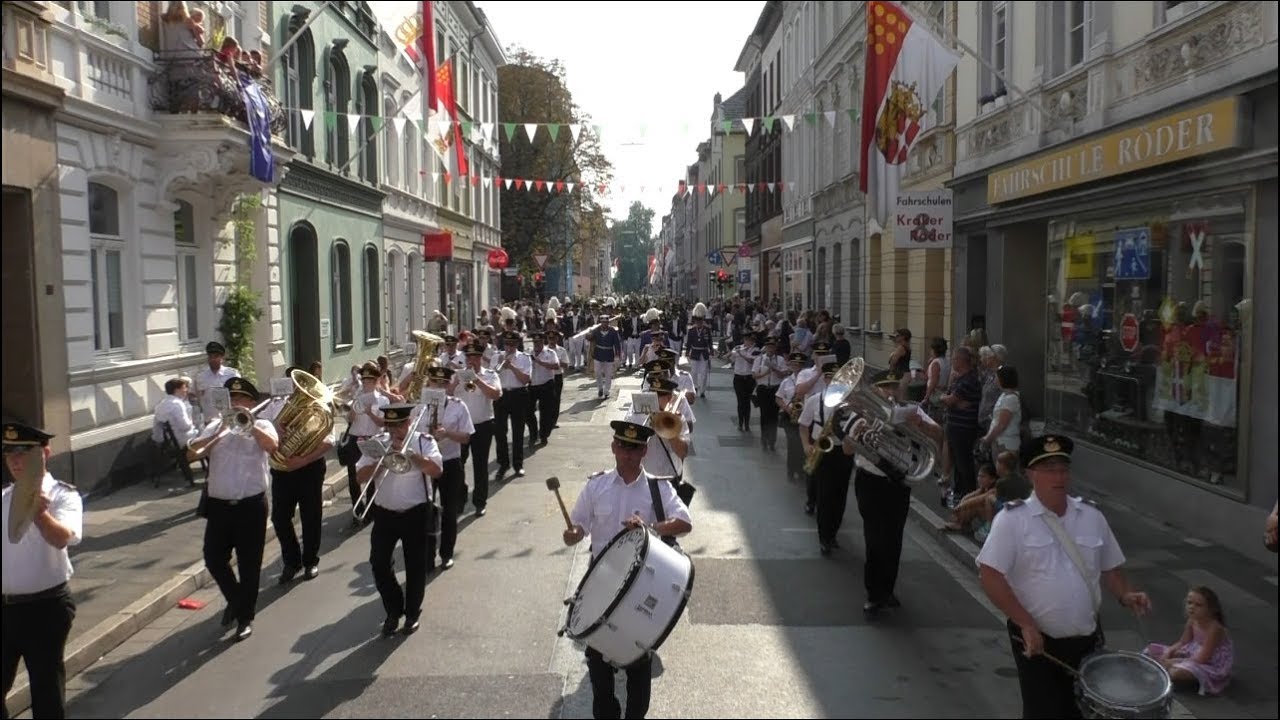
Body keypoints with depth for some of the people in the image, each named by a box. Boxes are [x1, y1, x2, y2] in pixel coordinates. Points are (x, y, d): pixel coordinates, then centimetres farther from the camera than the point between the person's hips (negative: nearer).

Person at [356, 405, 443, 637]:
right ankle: (393, 611, 21)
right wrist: (383, 461, -18)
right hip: (385, 514, 3)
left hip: (416, 514, -3)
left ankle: (412, 614, 23)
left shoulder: (424, 441, -5)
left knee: (415, 567, 5)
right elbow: (360, 477, -4)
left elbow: (436, 470, -20)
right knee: (379, 565, 1)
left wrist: (408, 451, -22)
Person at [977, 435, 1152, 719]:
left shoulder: (1092, 516, 5)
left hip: (1087, 639, 5)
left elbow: (1109, 567, 16)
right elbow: (989, 575, -17)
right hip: (1037, 640, -5)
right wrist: (1026, 624, -20)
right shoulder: (1012, 518, -13)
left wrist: (1125, 595, -4)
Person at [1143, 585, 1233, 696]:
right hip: (1192, 655, 8)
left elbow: (1202, 659, -27)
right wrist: (1168, 653, -13)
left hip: (1211, 666, -8)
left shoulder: (1214, 628, -26)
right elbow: (1182, 643, 7)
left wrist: (1174, 662, -22)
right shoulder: (1192, 621, -4)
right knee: (1150, 651, 3)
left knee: (1177, 673, -35)